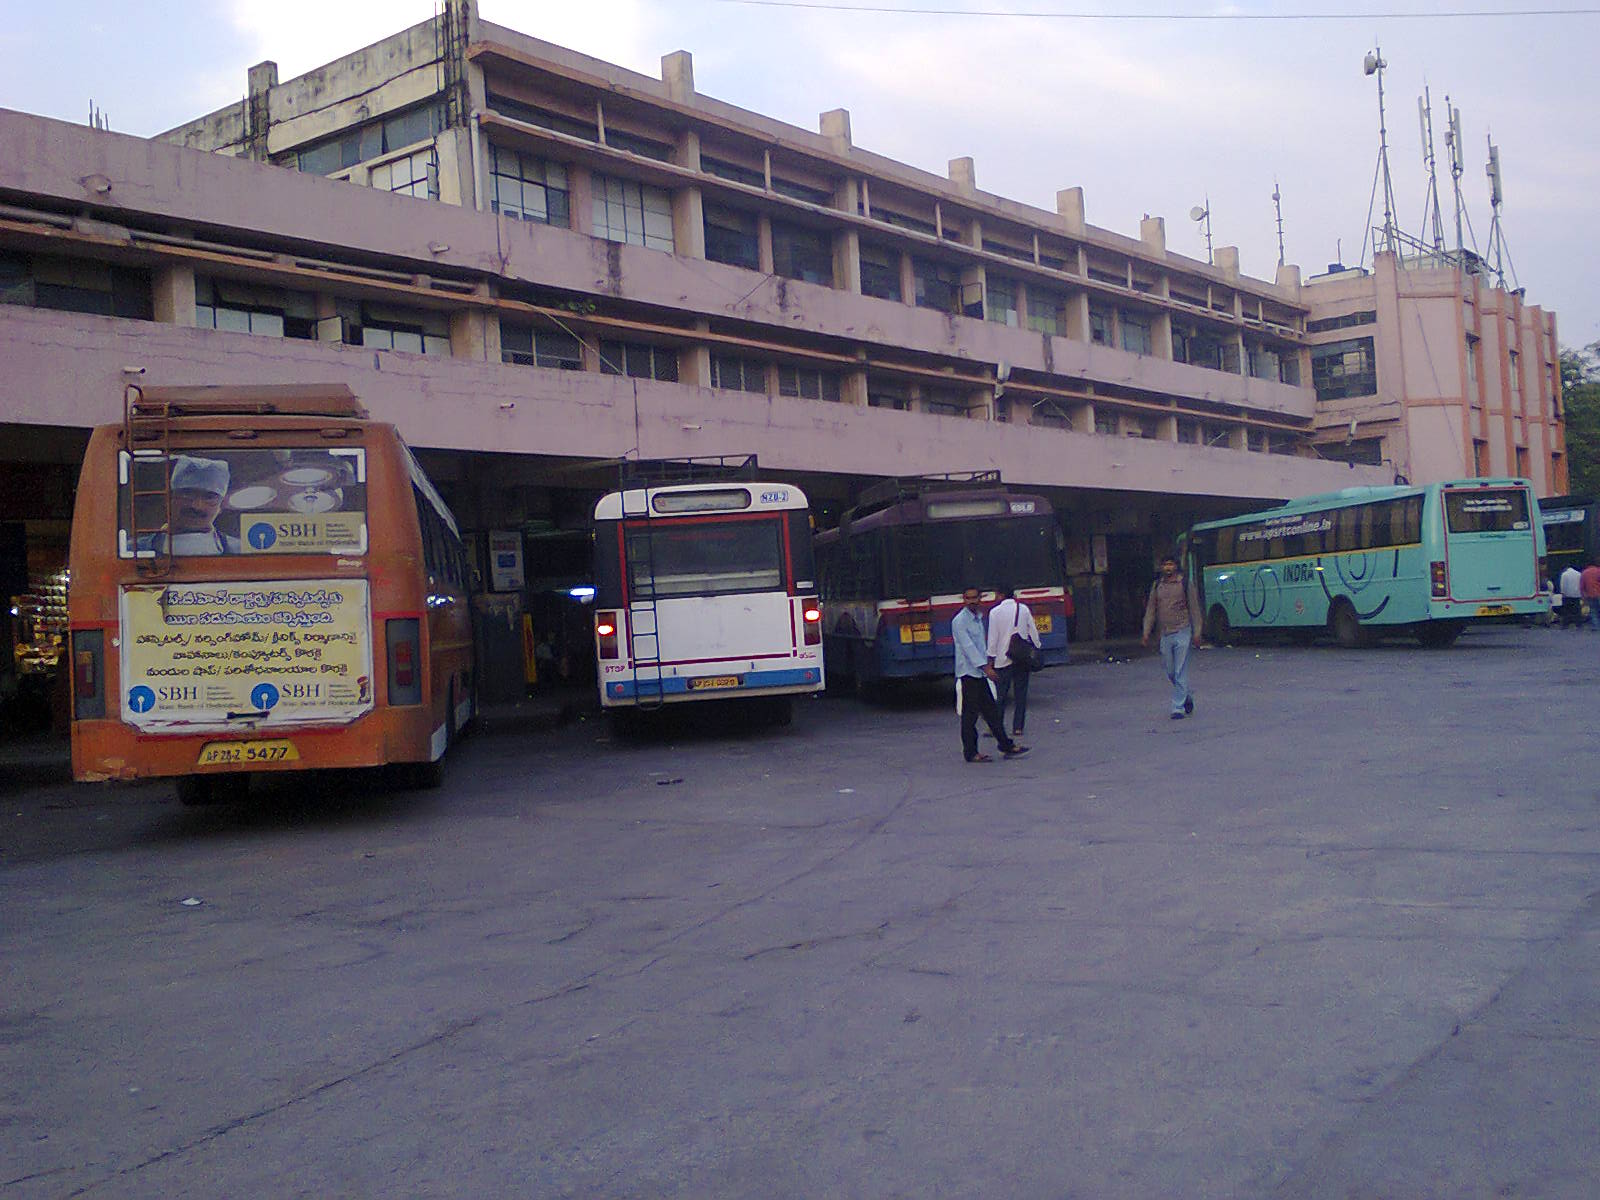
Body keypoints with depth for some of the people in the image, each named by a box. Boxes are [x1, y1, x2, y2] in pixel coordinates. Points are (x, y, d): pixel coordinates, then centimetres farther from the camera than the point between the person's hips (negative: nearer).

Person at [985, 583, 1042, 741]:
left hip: (1003, 659, -3)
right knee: (1021, 694, 7)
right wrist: (1037, 649, 18)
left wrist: (991, 658, -1)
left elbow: (993, 638, -7)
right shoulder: (1024, 609, 3)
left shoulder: (995, 612, -7)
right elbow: (1033, 632, 7)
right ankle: (1018, 727, 6)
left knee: (1000, 694, 3)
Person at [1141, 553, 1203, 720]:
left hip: (1182, 632, -4)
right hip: (1165, 635, 4)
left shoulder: (1185, 584, 0)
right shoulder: (1157, 586, 10)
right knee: (1171, 673, 9)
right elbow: (1151, 610, 14)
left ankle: (1178, 708, -4)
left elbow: (1194, 609, 2)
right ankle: (1187, 696, 32)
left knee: (1180, 672, -7)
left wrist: (1196, 633, -3)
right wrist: (1146, 632, 7)